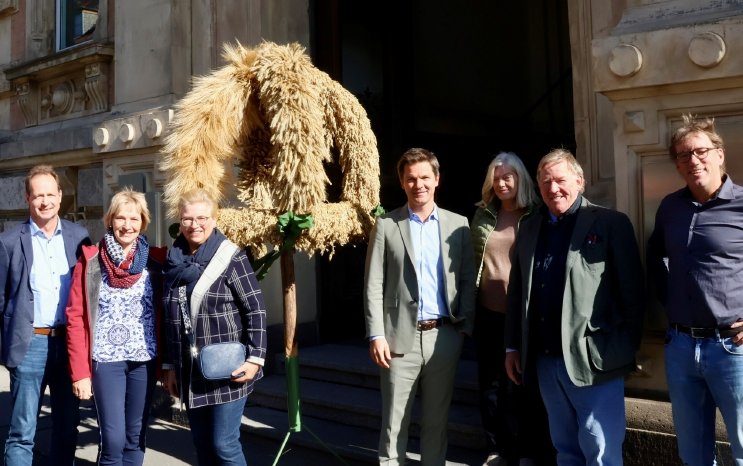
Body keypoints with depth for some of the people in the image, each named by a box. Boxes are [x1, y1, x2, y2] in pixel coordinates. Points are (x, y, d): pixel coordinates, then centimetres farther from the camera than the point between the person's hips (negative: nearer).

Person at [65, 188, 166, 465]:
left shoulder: (156, 261, 3)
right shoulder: (90, 261, -2)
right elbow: (75, 317, -4)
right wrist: (80, 371, -8)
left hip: (144, 360, 2)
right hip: (106, 360, -2)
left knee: (135, 438, 10)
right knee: (113, 439, -4)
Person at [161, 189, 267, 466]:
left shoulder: (231, 258, -8)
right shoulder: (173, 262, 7)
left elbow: (256, 310, -9)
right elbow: (171, 320, 13)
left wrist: (255, 358, -14)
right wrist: (170, 366, 13)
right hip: (191, 374, 5)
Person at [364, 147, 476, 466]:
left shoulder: (457, 224, 6)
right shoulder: (386, 225, 1)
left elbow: (467, 281, 7)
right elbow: (373, 286, -2)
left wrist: (466, 327, 0)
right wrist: (376, 335, -8)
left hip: (445, 336, 2)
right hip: (401, 336, -2)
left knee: (437, 418, 14)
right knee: (394, 421, 7)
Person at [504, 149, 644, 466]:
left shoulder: (611, 224, -4)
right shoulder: (529, 228, 12)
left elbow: (632, 292, -6)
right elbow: (516, 291, 13)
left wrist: (626, 353, -8)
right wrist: (513, 347, 12)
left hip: (594, 362, -5)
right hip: (546, 362, 5)